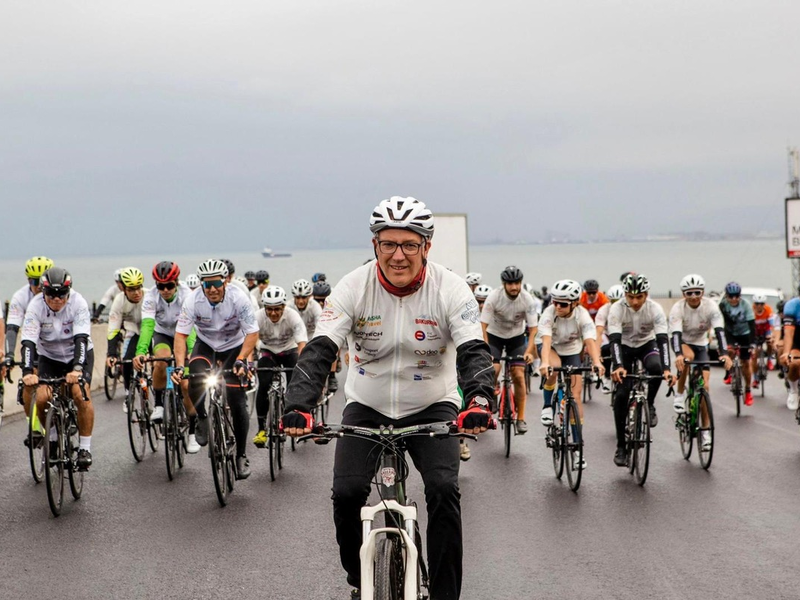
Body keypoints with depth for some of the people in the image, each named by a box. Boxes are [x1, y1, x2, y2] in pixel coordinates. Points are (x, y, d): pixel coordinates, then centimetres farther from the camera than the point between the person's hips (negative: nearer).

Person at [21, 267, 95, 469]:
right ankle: (52, 436, 12)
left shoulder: (78, 303, -25)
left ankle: (85, 448, -11)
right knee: (42, 398, -19)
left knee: (81, 394, -26)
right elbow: (28, 341, -30)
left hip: (78, 355, -2)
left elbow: (81, 339, -34)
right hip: (49, 357, 2)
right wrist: (27, 372, -45)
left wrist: (77, 369, -49)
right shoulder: (36, 306, -22)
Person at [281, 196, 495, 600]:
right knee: (346, 492, -16)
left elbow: (474, 351, -23)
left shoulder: (450, 289, -15)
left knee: (444, 491, -22)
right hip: (367, 408, 1)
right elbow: (319, 351, -21)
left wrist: (478, 401, -44)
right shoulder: (354, 288, -14)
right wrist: (298, 408, -38)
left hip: (432, 407, -1)